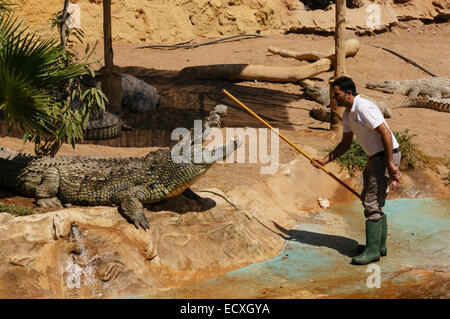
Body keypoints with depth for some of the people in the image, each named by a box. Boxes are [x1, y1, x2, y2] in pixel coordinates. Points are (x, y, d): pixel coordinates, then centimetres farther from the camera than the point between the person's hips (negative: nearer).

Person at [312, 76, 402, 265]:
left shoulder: (363, 108, -21)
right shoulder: (347, 113, 10)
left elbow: (386, 134, -25)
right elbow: (346, 144, 18)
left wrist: (390, 165, -25)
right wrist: (325, 160, 9)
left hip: (387, 156, -10)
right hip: (375, 158, 10)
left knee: (372, 204, -9)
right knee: (375, 202, 17)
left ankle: (372, 251, -3)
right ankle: (380, 245, 28)